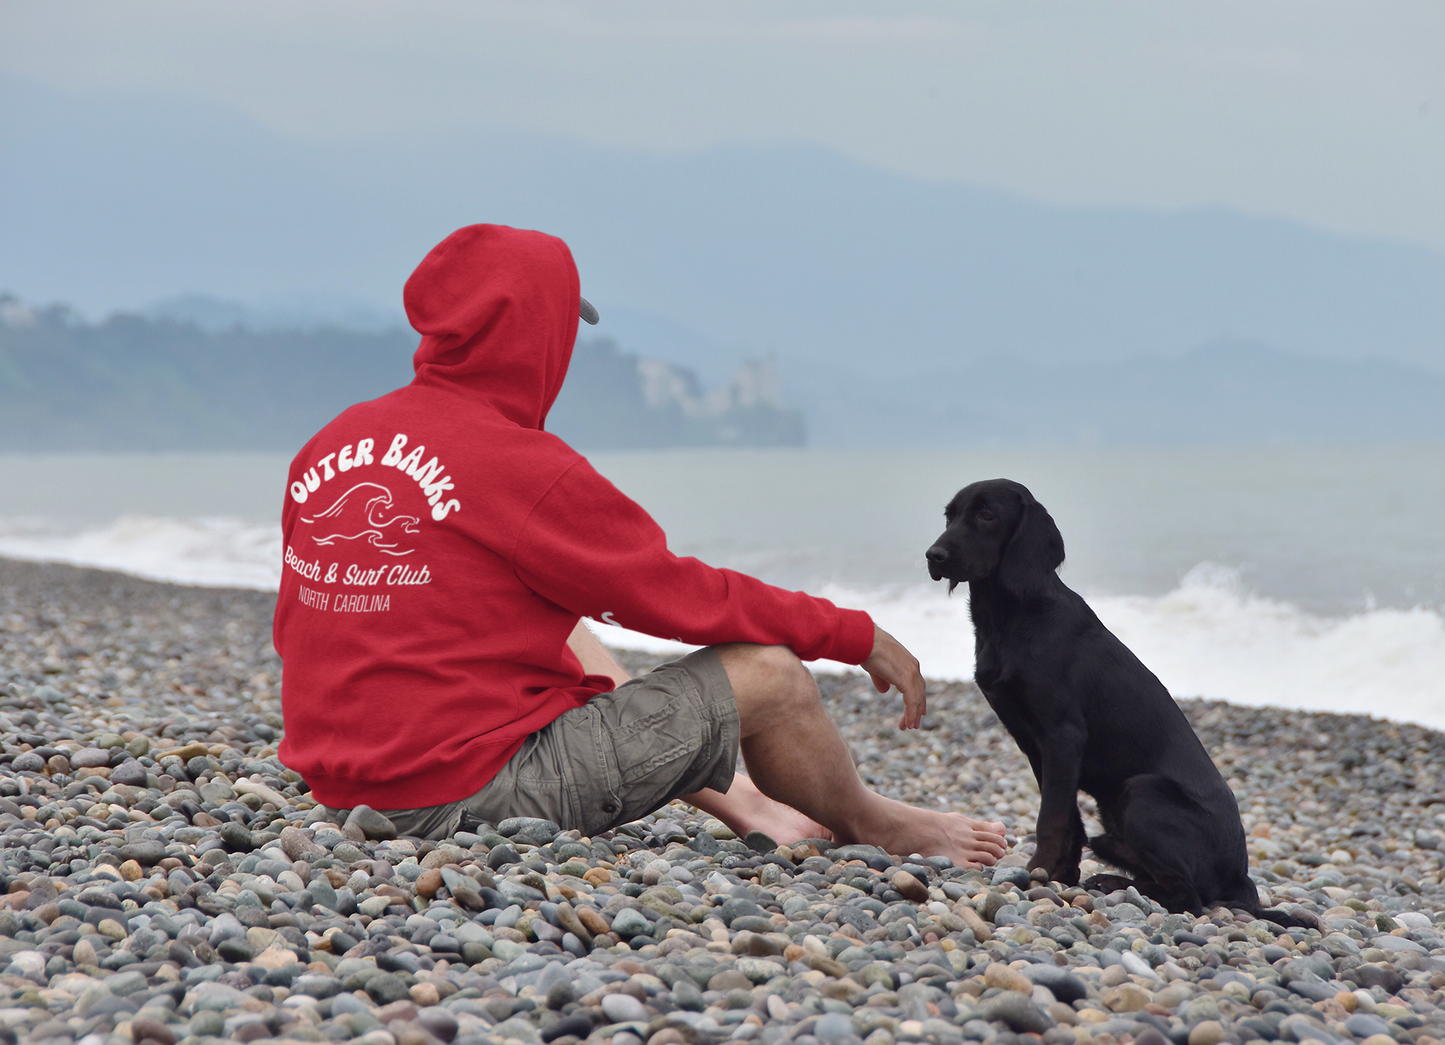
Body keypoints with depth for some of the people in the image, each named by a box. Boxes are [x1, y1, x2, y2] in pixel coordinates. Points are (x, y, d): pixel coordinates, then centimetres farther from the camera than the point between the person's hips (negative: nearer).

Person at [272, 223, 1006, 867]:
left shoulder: (329, 445, 5)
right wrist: (858, 636, 2)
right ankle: (876, 832, 27)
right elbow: (682, 595, -9)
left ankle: (741, 805, 31)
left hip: (340, 786, 9)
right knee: (767, 673, -1)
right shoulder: (524, 469, -17)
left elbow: (297, 632, 15)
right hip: (470, 791, -8)